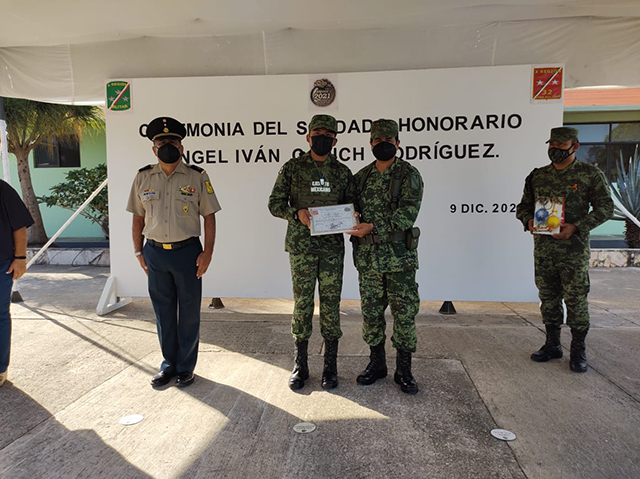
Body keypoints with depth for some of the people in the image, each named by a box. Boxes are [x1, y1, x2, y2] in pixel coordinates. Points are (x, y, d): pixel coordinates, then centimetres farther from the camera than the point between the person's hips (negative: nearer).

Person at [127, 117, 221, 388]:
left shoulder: (197, 177, -1)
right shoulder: (143, 178, 6)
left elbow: (209, 216, 0)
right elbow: (138, 217, 12)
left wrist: (207, 252, -7)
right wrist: (138, 252, 9)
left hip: (187, 251, -2)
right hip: (155, 253, 3)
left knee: (189, 312, 6)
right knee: (163, 312, 12)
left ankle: (186, 366, 22)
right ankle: (169, 363, 28)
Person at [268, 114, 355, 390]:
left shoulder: (342, 172, 8)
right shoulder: (292, 168, 3)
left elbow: (352, 205, 14)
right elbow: (275, 204, 2)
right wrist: (297, 213, -17)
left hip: (332, 246, 2)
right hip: (301, 246, -1)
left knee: (331, 305, 5)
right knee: (302, 304, 4)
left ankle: (330, 367, 18)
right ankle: (300, 366, 18)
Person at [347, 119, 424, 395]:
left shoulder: (409, 175, -4)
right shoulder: (362, 176, 11)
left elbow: (407, 214, -15)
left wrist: (373, 227, -23)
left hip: (399, 257, -4)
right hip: (367, 257, 4)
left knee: (404, 312, 3)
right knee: (371, 311, 11)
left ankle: (404, 370, 17)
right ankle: (376, 363, 26)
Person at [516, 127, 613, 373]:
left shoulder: (590, 174, -1)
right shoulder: (537, 176, 9)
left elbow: (605, 207, -3)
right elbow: (523, 206, 15)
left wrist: (576, 227, -16)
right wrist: (528, 221, -7)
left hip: (574, 249, -4)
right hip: (543, 248, 4)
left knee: (576, 299, 2)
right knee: (548, 297, 11)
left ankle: (578, 350, 16)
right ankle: (552, 345, 24)